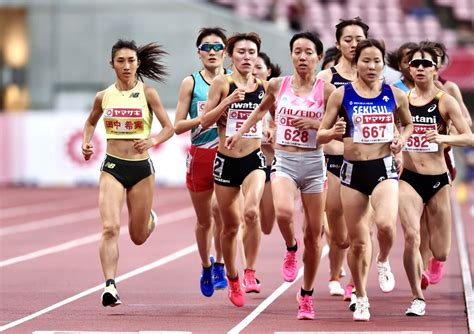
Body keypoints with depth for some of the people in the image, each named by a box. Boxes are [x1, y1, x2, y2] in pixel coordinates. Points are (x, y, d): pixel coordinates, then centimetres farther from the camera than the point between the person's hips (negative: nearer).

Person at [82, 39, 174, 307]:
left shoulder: (147, 93, -3)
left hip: (141, 168, 0)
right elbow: (91, 122, 22)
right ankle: (110, 286, -23)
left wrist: (153, 140, -23)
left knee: (138, 237, 11)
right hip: (113, 167, 0)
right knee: (110, 228, -20)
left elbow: (169, 128, -3)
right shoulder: (104, 96, 3)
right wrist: (86, 144, 3)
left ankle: (149, 218, 47)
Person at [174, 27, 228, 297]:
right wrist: (202, 118, -15)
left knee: (220, 208, -17)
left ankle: (220, 265, 0)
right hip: (200, 154, 1)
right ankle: (206, 267, 31)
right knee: (204, 219, 10)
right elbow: (178, 126, 1)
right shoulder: (191, 82, 3)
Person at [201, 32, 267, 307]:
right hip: (226, 161, 0)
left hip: (254, 159, 0)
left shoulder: (263, 87, 4)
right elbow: (205, 121, -8)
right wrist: (229, 101, -19)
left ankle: (251, 273, -16)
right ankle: (232, 280, 29)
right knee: (231, 225, 9)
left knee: (251, 212, -27)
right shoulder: (222, 83, -3)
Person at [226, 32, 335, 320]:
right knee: (284, 212, -30)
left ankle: (307, 295, 20)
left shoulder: (326, 90, -3)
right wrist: (241, 132, 25)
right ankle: (291, 249, 4)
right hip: (284, 161, 0)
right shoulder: (278, 85, 4)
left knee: (314, 234, 4)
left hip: (314, 162, 0)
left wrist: (315, 124, -14)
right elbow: (262, 109, 25)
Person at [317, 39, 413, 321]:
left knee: (385, 223, -27)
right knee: (358, 241, 5)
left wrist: (403, 137, -1)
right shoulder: (341, 95, 0)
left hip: (384, 168, 0)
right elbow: (320, 135, 3)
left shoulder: (395, 95, 3)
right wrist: (334, 132, -19)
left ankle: (384, 261, 8)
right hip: (353, 170, 1)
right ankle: (361, 299, 24)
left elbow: (409, 124, 21)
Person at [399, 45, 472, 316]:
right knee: (411, 236, -22)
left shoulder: (446, 102, -4)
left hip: (438, 180, 0)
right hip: (409, 179, 0)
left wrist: (444, 138, -26)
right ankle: (417, 298, -5)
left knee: (441, 254, 5)